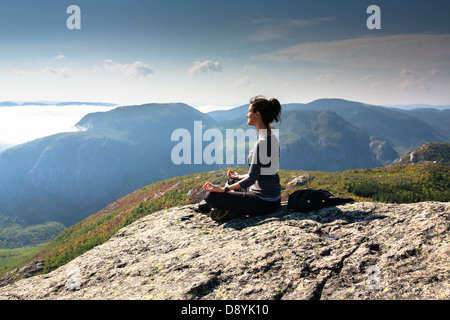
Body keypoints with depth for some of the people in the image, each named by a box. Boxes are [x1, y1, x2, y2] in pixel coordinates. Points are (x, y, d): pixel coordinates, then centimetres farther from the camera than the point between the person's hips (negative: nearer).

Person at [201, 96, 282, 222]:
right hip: (273, 197, 10)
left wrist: (222, 189, -19)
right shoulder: (273, 137, 9)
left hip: (264, 202, -10)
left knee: (211, 196, -15)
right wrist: (241, 177, 26)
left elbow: (251, 179, -21)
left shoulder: (262, 143, -21)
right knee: (232, 180, 32)